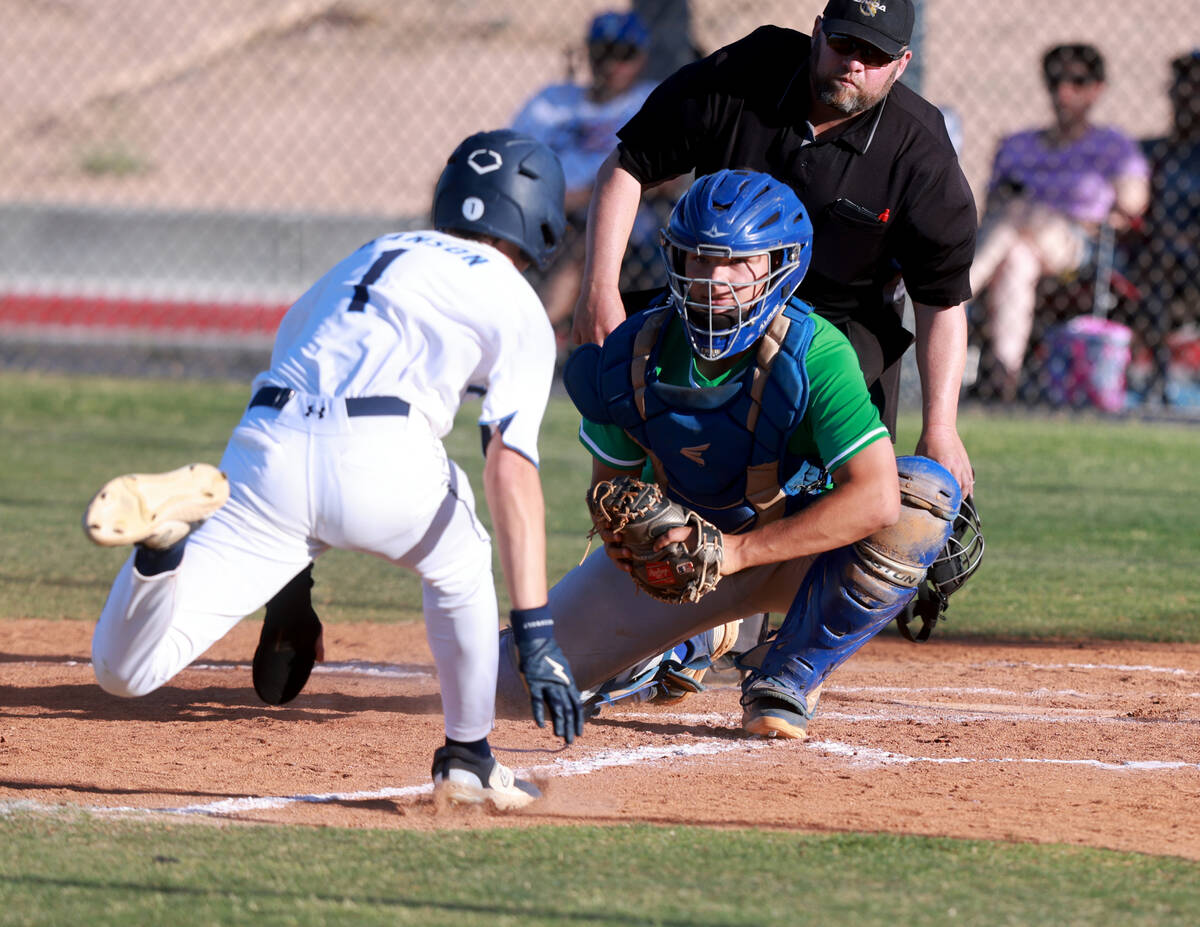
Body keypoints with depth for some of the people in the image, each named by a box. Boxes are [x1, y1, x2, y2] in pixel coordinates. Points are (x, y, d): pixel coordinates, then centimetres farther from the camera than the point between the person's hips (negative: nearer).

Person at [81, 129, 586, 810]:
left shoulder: (373, 256, 33)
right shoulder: (517, 306, 15)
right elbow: (511, 468, 1)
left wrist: (288, 589, 36)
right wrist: (536, 630, -5)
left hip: (265, 447, 3)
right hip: (383, 456, -3)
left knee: (125, 668, -2)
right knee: (459, 570, 33)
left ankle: (163, 530, -29)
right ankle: (468, 762, 35)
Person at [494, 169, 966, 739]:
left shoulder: (814, 353, -30)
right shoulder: (633, 353, -17)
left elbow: (876, 499, -38)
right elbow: (610, 477, -1)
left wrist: (737, 551, -38)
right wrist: (621, 529, -26)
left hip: (794, 549, -3)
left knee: (926, 489, -33)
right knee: (517, 682, -4)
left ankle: (788, 676, -15)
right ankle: (690, 638, 28)